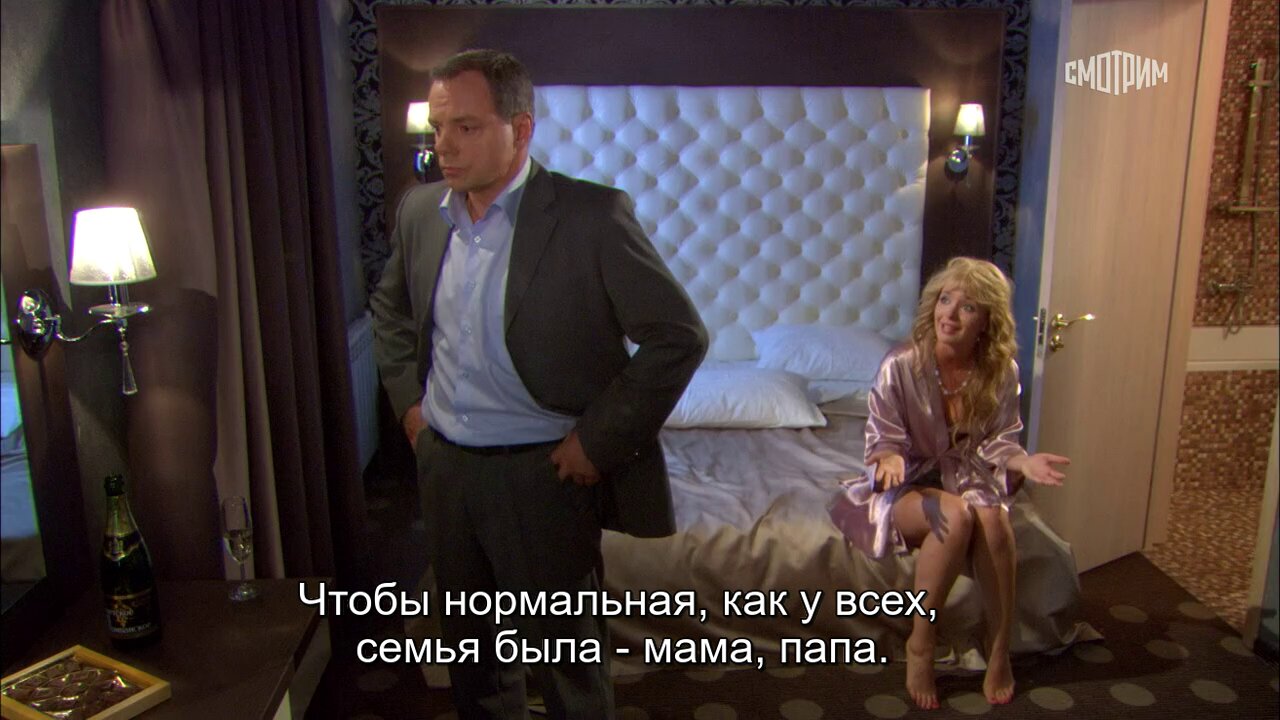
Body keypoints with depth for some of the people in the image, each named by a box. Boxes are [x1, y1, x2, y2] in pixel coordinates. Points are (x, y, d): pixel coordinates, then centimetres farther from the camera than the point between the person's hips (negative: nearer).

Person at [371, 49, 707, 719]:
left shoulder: (592, 215, -17)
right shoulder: (419, 209, 2)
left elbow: (678, 336, -15)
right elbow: (390, 307, 20)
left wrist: (596, 439, -15)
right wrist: (406, 397, 9)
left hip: (542, 474, -5)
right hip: (443, 468, 6)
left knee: (566, 656, 11)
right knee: (469, 646, 23)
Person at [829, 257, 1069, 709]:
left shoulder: (1002, 372, -6)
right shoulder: (900, 367, -17)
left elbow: (997, 441, -1)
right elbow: (884, 443, -12)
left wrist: (1022, 461, -23)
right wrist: (891, 459, -36)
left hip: (968, 478, 3)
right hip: (908, 485, -3)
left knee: (991, 517, -32)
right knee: (956, 516, -35)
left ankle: (999, 650, -16)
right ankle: (920, 645, -19)